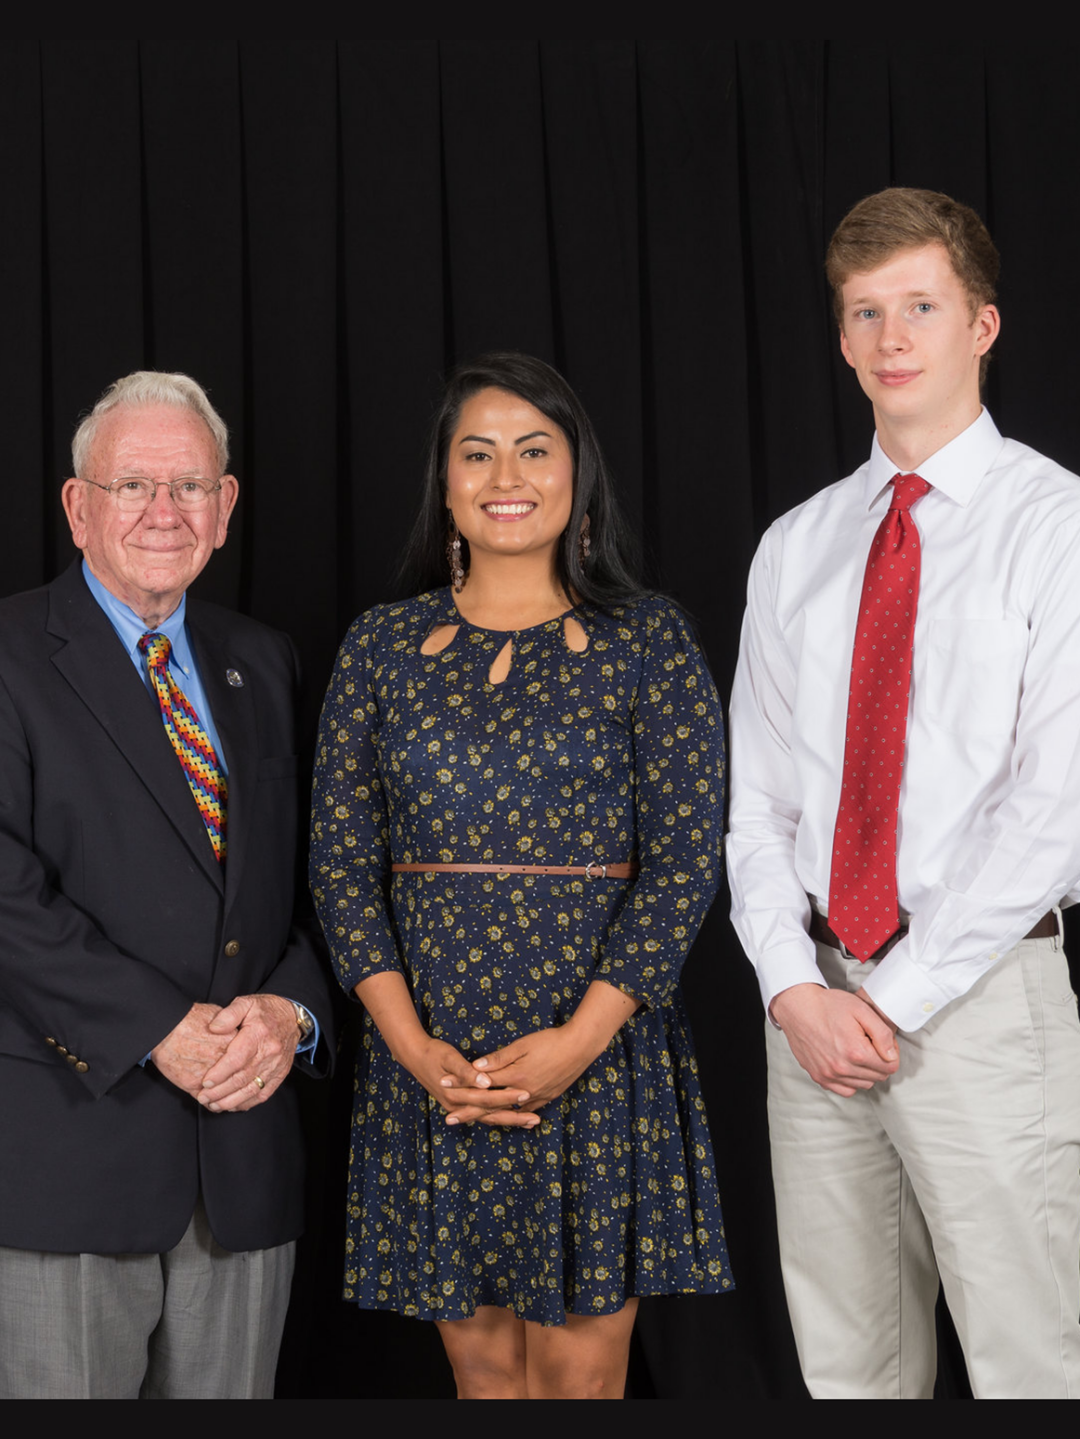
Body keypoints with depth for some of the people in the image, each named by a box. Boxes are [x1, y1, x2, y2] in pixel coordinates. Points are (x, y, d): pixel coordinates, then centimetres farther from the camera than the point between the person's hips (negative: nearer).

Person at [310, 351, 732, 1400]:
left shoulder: (647, 640, 1)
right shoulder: (381, 646, 8)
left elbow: (686, 855, -4)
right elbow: (340, 860, 4)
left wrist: (579, 1039, -14)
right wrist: (411, 1043, -9)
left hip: (600, 1052, -2)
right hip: (428, 1059, 2)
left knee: (581, 1368, 1)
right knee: (480, 1360, 9)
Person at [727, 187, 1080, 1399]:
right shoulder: (795, 547, 12)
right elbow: (754, 792, 10)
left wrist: (897, 999, -13)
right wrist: (796, 989, -5)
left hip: (982, 995, -5)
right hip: (812, 999, 5)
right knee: (845, 1361, 12)